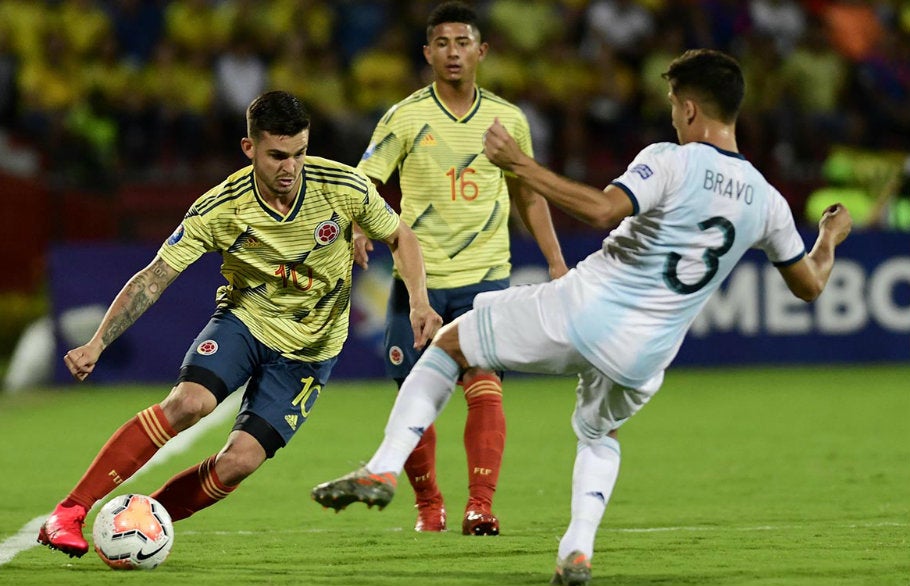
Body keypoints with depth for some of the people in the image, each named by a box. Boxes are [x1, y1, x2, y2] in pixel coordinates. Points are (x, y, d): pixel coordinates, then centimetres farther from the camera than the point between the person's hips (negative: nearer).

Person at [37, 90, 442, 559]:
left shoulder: (343, 187, -17)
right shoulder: (220, 209, -19)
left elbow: (400, 238, 1)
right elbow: (154, 278, -15)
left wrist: (419, 303, -16)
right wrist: (96, 345, -25)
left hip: (308, 350, 1)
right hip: (243, 321, -1)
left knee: (238, 462, -16)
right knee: (188, 401, -29)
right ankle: (70, 512, -23)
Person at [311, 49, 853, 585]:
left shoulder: (670, 162, -11)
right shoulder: (767, 202, 6)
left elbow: (603, 210, -27)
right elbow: (809, 284, 19)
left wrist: (521, 165, -21)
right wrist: (831, 238, 40)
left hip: (580, 314, -5)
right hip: (642, 360, 5)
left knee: (448, 343, 16)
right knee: (599, 435, 37)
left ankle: (384, 469, 2)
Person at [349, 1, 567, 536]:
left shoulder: (508, 120, 6)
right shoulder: (405, 119, -2)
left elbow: (529, 195, 18)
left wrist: (556, 262, 13)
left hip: (485, 276, 1)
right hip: (418, 278, -1)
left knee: (485, 389, -15)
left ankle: (481, 506, -15)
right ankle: (428, 505, 22)